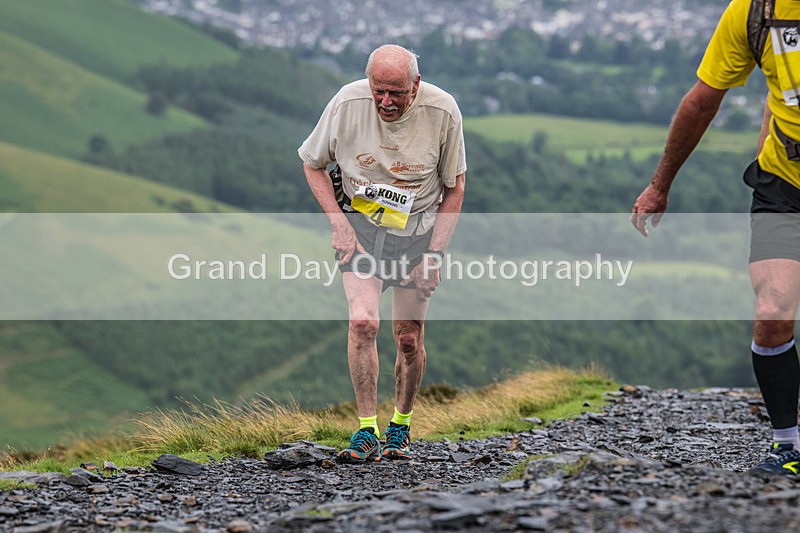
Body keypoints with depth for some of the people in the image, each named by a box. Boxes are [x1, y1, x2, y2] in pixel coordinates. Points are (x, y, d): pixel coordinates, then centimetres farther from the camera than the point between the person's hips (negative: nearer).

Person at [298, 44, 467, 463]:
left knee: (409, 338, 2)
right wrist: (338, 223, -11)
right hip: (360, 223, 0)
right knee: (362, 322, -20)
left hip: (418, 231, 1)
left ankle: (401, 427, 25)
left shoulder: (442, 111, -16)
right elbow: (313, 164, 0)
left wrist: (434, 254, -8)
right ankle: (367, 432, -14)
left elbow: (454, 186, -3)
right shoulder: (348, 103, -16)